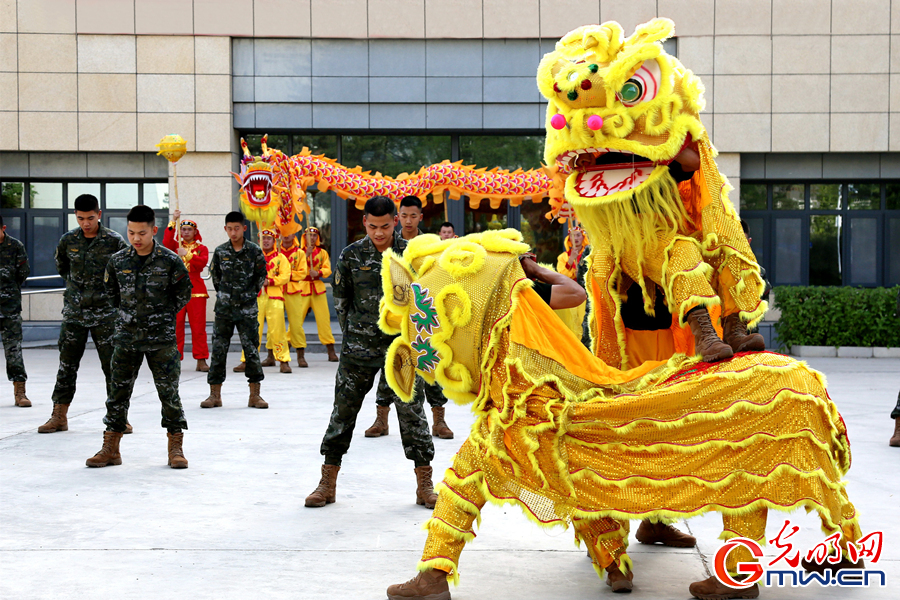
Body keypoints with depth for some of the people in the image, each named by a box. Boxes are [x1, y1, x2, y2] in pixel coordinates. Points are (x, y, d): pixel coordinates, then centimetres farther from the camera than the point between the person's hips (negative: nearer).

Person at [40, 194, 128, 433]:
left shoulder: (114, 241, -6)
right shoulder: (67, 240, 3)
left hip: (105, 312, -2)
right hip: (74, 312, 3)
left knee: (112, 364, 0)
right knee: (67, 365, 6)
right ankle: (59, 416, 14)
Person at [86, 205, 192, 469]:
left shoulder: (170, 260, -7)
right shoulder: (118, 260, 2)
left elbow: (184, 294, 5)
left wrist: (163, 315, 6)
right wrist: (130, 314, 14)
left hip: (161, 339, -3)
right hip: (126, 338, 3)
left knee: (168, 392, 1)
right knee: (118, 391, 6)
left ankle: (175, 447, 12)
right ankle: (110, 448, 16)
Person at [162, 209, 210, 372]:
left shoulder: (201, 248, 11)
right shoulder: (175, 246, 13)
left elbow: (202, 262, -9)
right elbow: (166, 242, -10)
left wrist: (188, 255, -23)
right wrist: (173, 221, -13)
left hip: (196, 290, 0)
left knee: (198, 325, -2)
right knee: (176, 325, -2)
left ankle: (201, 360, 2)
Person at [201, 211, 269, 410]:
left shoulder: (254, 251, -1)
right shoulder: (220, 251, 3)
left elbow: (261, 276, 8)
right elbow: (215, 276, 14)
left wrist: (249, 295, 9)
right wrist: (224, 295, 13)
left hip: (247, 309, -1)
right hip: (224, 309, 2)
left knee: (251, 349, -1)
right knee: (218, 349, 2)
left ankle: (255, 395, 7)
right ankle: (215, 394, 10)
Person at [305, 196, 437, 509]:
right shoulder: (351, 255, 0)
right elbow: (341, 301, 9)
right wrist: (355, 335, 8)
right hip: (359, 348, 1)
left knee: (412, 412, 1)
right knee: (343, 411, 5)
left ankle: (425, 485, 12)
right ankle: (327, 484, 16)